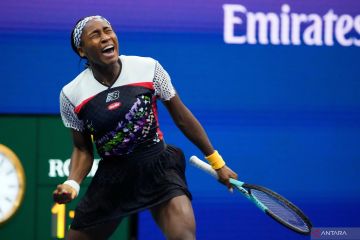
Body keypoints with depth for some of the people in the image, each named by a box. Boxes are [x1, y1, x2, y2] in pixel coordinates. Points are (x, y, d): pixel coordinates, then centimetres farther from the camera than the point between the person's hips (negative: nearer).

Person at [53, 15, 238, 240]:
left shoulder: (148, 68, -7)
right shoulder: (71, 95, -5)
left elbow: (181, 115, 4)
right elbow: (82, 149, 6)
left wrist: (217, 162, 9)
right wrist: (72, 183, -14)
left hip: (158, 167, -2)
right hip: (112, 177, 2)